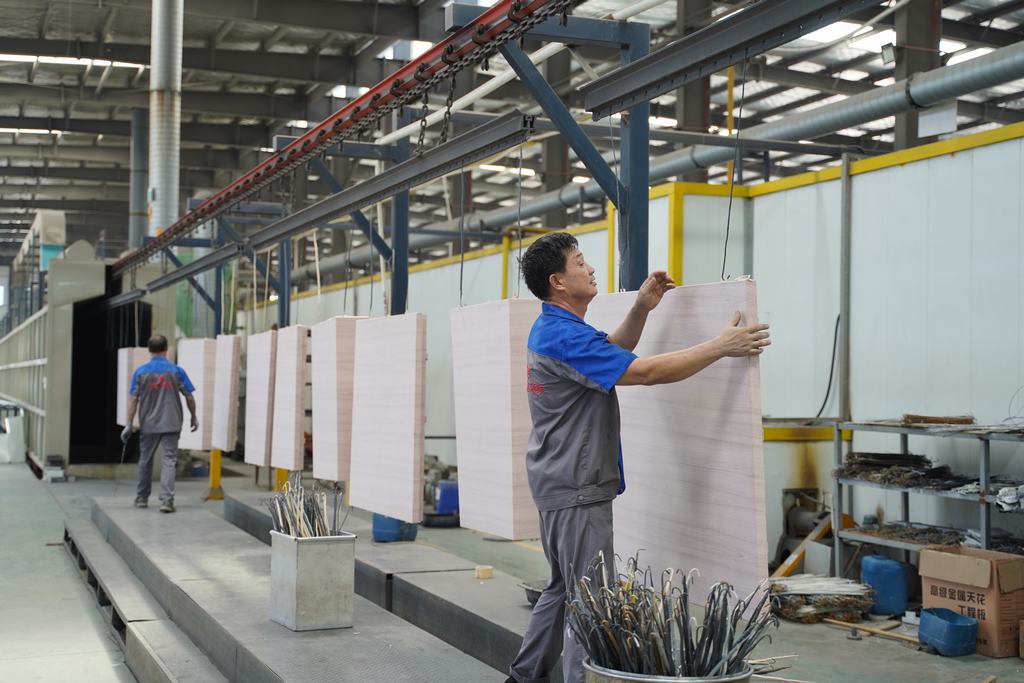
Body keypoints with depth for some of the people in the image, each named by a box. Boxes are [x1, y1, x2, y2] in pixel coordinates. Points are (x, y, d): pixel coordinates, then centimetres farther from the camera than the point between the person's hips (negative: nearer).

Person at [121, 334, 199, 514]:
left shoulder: (141, 371, -1)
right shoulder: (176, 371, -3)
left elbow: (133, 399, -4)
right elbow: (189, 396, 0)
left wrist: (129, 425, -2)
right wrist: (194, 416, 14)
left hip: (148, 425, 1)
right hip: (171, 424, -1)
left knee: (145, 461, 16)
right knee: (168, 461, -2)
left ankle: (141, 498, 26)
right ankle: (166, 500, -14)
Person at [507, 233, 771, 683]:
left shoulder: (552, 329, 12)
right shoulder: (565, 336, -20)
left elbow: (613, 353, 23)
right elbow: (645, 372, -24)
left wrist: (641, 309, 8)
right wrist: (720, 347, -17)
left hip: (560, 482, 11)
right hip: (577, 489, -11)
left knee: (564, 588, 19)